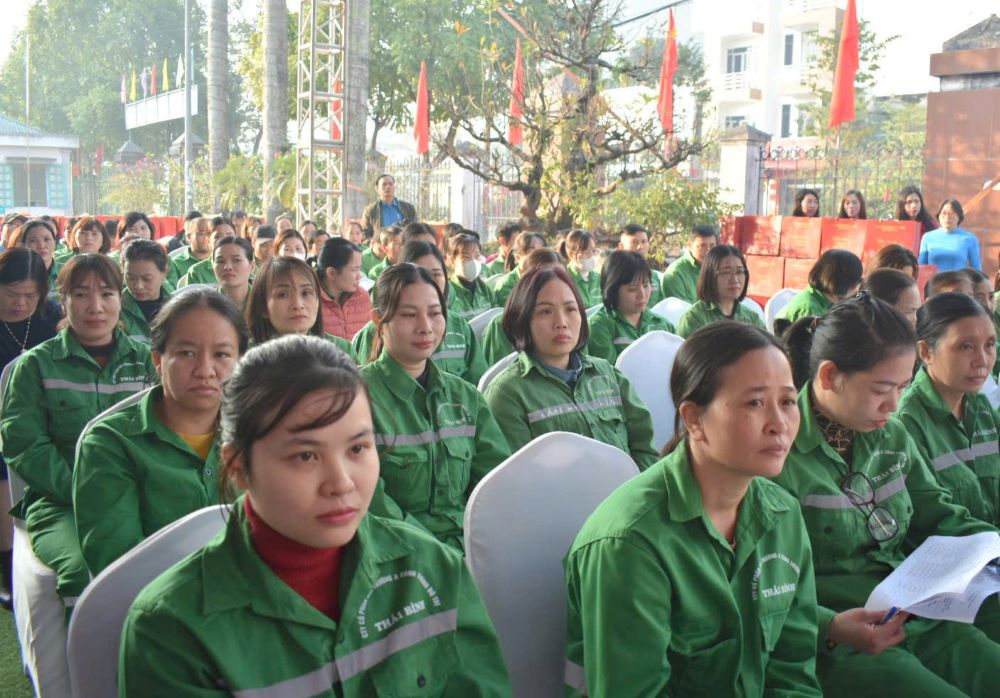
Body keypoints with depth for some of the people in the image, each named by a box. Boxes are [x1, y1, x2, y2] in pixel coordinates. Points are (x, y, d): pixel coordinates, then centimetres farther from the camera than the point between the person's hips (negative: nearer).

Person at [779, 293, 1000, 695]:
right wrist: (830, 627, -32)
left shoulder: (892, 437, 12)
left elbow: (937, 517, 19)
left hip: (918, 623, 8)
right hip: (836, 647, -7)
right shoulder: (781, 452, -14)